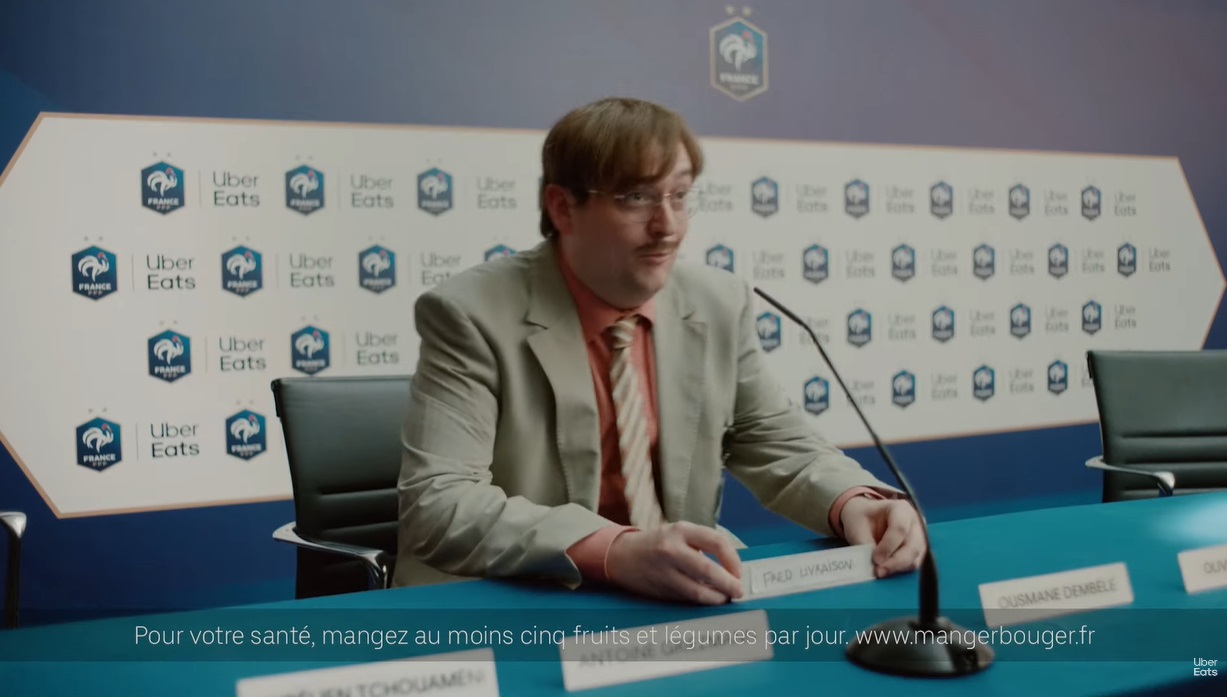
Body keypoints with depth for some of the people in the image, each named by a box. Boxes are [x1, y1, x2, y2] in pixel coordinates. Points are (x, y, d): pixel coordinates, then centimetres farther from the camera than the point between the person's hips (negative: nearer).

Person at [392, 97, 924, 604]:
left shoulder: (719, 305, 2)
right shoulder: (473, 315, -13)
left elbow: (781, 449, 9)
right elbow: (437, 504, -22)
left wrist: (854, 504, -14)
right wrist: (612, 551, -36)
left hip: (674, 602, 4)